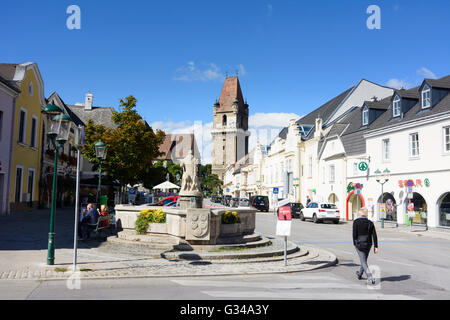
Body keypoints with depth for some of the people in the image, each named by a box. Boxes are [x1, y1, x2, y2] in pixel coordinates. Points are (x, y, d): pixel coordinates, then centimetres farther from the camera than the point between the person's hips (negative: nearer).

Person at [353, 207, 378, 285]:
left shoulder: (356, 222, -10)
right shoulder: (370, 223, 1)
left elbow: (354, 234, -12)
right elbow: (374, 235, -2)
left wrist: (355, 244, 1)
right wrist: (376, 247, 0)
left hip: (359, 244, -5)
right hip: (368, 244, 5)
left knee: (363, 262, -1)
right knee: (364, 260, 22)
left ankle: (370, 278, -15)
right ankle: (359, 274, 41)